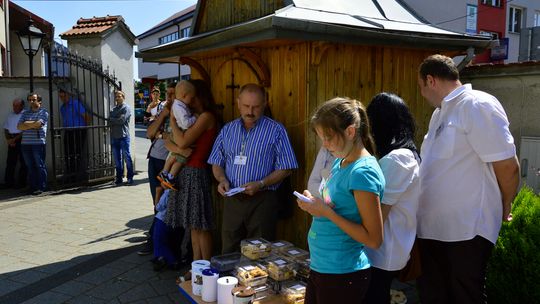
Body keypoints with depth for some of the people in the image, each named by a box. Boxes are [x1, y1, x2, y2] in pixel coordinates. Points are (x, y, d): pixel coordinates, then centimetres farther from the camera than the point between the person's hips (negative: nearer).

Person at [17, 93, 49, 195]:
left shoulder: (44, 112, 4)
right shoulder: (25, 113, 20)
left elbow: (38, 124, -12)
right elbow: (19, 126, 7)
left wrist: (26, 123, 2)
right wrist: (32, 124, -5)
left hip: (38, 143, -5)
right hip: (25, 143, 5)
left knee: (40, 166, -3)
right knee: (30, 167, 6)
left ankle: (41, 187, 1)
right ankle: (32, 187, 11)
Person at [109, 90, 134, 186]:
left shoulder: (126, 108, -2)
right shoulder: (114, 109, 18)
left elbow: (121, 120, -13)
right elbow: (110, 120, 10)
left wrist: (112, 119, -1)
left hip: (123, 136, -6)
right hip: (114, 136, 6)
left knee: (127, 157, -1)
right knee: (117, 158, 9)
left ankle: (130, 177, 6)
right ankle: (119, 177, 16)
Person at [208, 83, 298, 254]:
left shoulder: (276, 130, -3)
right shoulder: (228, 129, 10)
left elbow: (285, 168, -6)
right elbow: (217, 163, 14)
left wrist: (260, 184, -17)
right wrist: (222, 179, -6)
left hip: (262, 200, -3)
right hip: (232, 200, 4)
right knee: (229, 254, 11)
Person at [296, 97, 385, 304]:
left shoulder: (363, 172, -19)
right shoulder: (340, 162, 5)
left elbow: (374, 239, -20)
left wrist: (326, 212, -21)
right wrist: (315, 204, -3)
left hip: (343, 274, -8)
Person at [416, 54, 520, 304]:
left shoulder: (477, 105, -12)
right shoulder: (440, 112, 15)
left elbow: (508, 166, -14)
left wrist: (504, 209, 0)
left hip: (466, 230, -8)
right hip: (431, 227, 8)